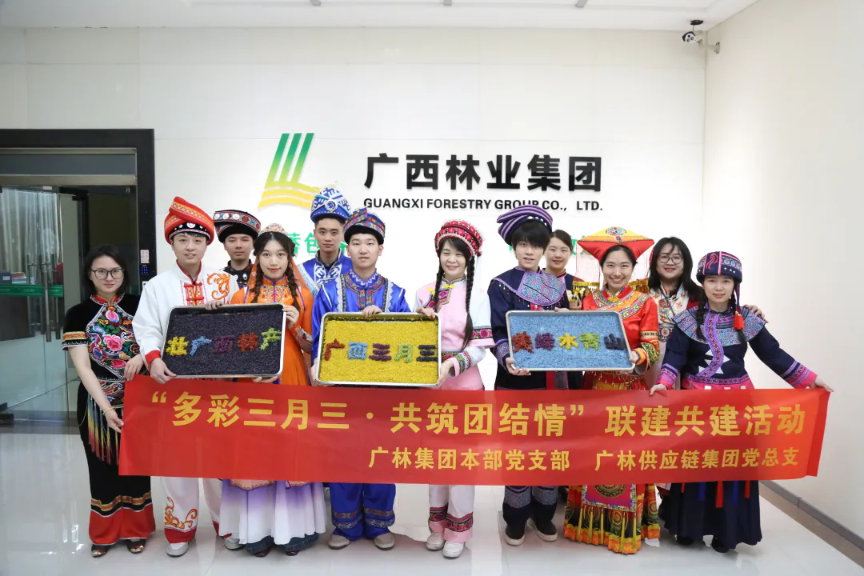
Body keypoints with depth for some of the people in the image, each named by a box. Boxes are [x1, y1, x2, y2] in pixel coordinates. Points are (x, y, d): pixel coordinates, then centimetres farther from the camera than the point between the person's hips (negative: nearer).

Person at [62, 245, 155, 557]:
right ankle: (105, 531, 29)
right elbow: (82, 366, -11)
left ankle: (135, 529, 27)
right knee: (103, 466, 10)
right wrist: (106, 406, -22)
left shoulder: (138, 306, 1)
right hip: (98, 403, -1)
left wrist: (142, 356, -23)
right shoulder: (78, 314, -4)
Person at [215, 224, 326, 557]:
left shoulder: (303, 295, 6)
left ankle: (292, 527, 18)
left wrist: (295, 327, -10)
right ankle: (257, 528, 18)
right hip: (253, 383, 1)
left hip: (291, 382, 0)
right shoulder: (242, 296, 7)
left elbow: (311, 347, 6)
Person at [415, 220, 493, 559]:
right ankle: (438, 524, 27)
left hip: (464, 384, -3)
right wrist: (419, 318, -8)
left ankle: (458, 528, 17)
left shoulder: (478, 296, -2)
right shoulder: (425, 293, 7)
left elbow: (480, 348, -8)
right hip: (430, 384, 3)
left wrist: (452, 364, -22)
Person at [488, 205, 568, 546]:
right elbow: (498, 332, -11)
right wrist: (508, 359, -29)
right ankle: (516, 519, 17)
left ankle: (543, 513, 26)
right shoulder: (501, 285, -3)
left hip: (551, 377, 4)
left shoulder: (556, 285, 9)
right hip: (516, 378, -3)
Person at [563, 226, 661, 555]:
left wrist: (635, 356, -25)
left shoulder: (645, 303, 0)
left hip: (629, 391, -2)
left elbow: (652, 348, -6)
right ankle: (590, 522, 24)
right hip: (594, 388, 2)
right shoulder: (589, 301, 6)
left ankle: (626, 528, 18)